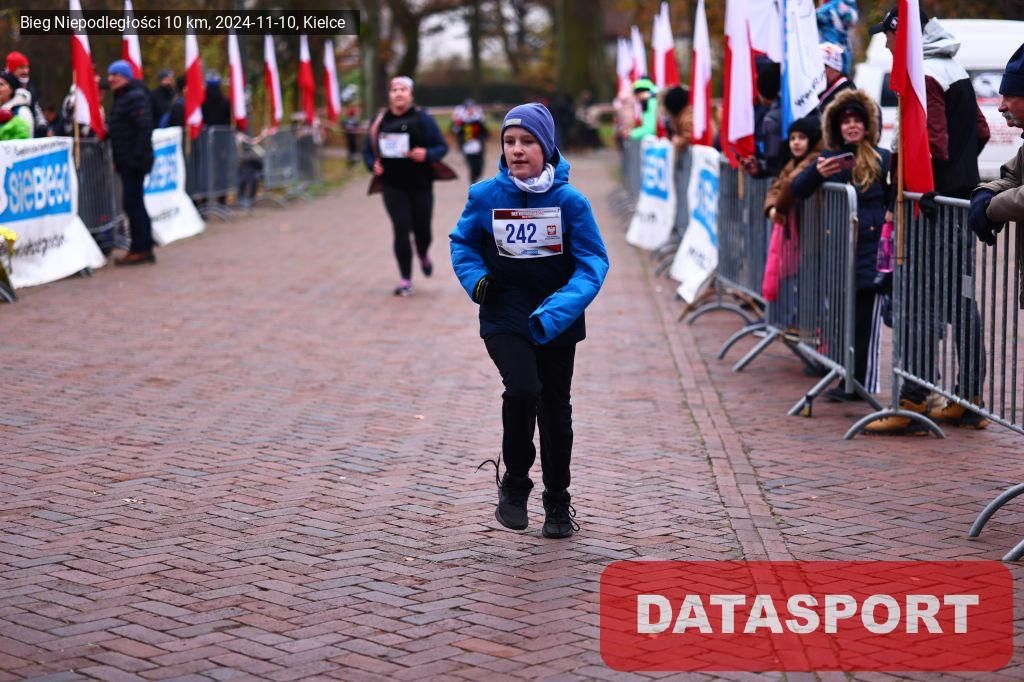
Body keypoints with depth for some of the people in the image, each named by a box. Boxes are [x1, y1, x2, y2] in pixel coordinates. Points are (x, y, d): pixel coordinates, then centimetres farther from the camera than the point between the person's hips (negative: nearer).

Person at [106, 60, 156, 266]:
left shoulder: (136, 97, -13)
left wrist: (138, 156, -24)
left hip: (134, 161, -10)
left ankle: (139, 250, -4)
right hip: (126, 161, 10)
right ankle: (146, 248, 18)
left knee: (132, 204, -8)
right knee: (135, 204, 13)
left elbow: (144, 128, -21)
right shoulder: (121, 98, 18)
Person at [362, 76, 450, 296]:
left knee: (422, 229, 6)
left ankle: (423, 255, 44)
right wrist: (373, 164, -10)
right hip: (393, 185, 1)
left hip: (420, 185, -1)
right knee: (401, 229, -9)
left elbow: (442, 146, -3)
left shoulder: (422, 119, -3)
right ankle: (405, 279, 0)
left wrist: (427, 154, -23)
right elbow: (368, 150, 11)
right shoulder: (380, 121, 4)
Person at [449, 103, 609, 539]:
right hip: (504, 318, -1)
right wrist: (476, 279, -10)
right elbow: (462, 242, 9)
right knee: (523, 389, -23)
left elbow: (593, 262, -11)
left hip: (556, 324, 1)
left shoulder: (569, 200, -12)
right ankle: (514, 485, -1)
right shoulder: (486, 196, -8)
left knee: (555, 408, 13)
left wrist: (555, 313, -24)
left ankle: (557, 503, 32)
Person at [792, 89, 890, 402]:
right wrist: (817, 172, -17)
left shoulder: (881, 159, 2)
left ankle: (862, 382, -2)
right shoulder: (828, 157, 11)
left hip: (871, 249, -3)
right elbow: (798, 190, 1)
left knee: (865, 318, -4)